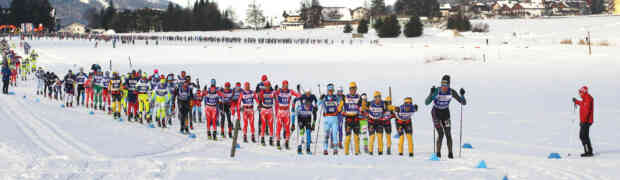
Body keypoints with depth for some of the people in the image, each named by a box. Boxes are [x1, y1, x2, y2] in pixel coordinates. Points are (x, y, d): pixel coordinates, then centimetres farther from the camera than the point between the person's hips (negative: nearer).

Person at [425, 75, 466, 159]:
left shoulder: (452, 92, -17)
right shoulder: (436, 90, -24)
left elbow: (464, 103, -14)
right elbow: (426, 103, -30)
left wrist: (462, 95, -33)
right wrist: (431, 93, -44)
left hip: (446, 113, 2)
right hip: (436, 113, -2)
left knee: (448, 134, -7)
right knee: (441, 134, -13)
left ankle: (450, 153, 7)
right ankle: (438, 153, 4)